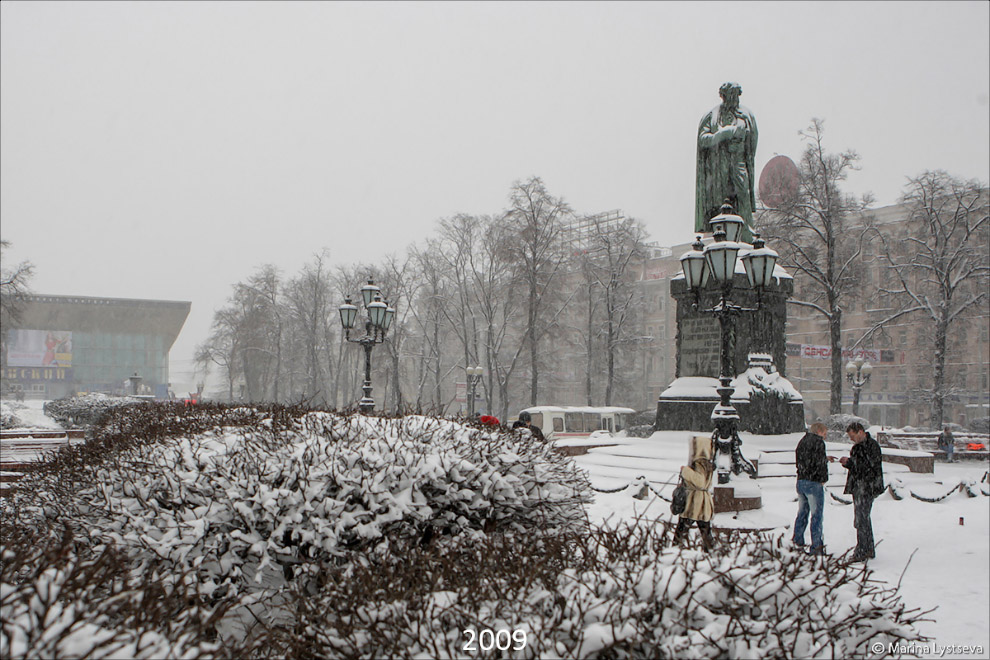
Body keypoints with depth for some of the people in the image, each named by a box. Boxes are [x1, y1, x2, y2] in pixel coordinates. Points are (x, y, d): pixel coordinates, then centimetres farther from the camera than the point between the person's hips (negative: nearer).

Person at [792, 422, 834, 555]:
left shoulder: (802, 441, 16)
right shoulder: (818, 441, -10)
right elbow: (820, 463, -19)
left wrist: (825, 459, 24)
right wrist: (823, 479, -4)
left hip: (800, 482, 8)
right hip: (813, 483, -8)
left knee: (802, 513, 17)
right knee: (817, 515, -3)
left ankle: (797, 542, 21)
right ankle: (816, 546, -3)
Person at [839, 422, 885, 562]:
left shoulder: (872, 445, -14)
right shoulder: (858, 446, 17)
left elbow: (868, 466, -21)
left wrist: (849, 462, -16)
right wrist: (847, 463, 4)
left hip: (867, 488, -10)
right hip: (858, 487, 10)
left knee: (861, 519, -9)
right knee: (863, 519, 15)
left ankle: (862, 551, -4)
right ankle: (869, 550, 23)